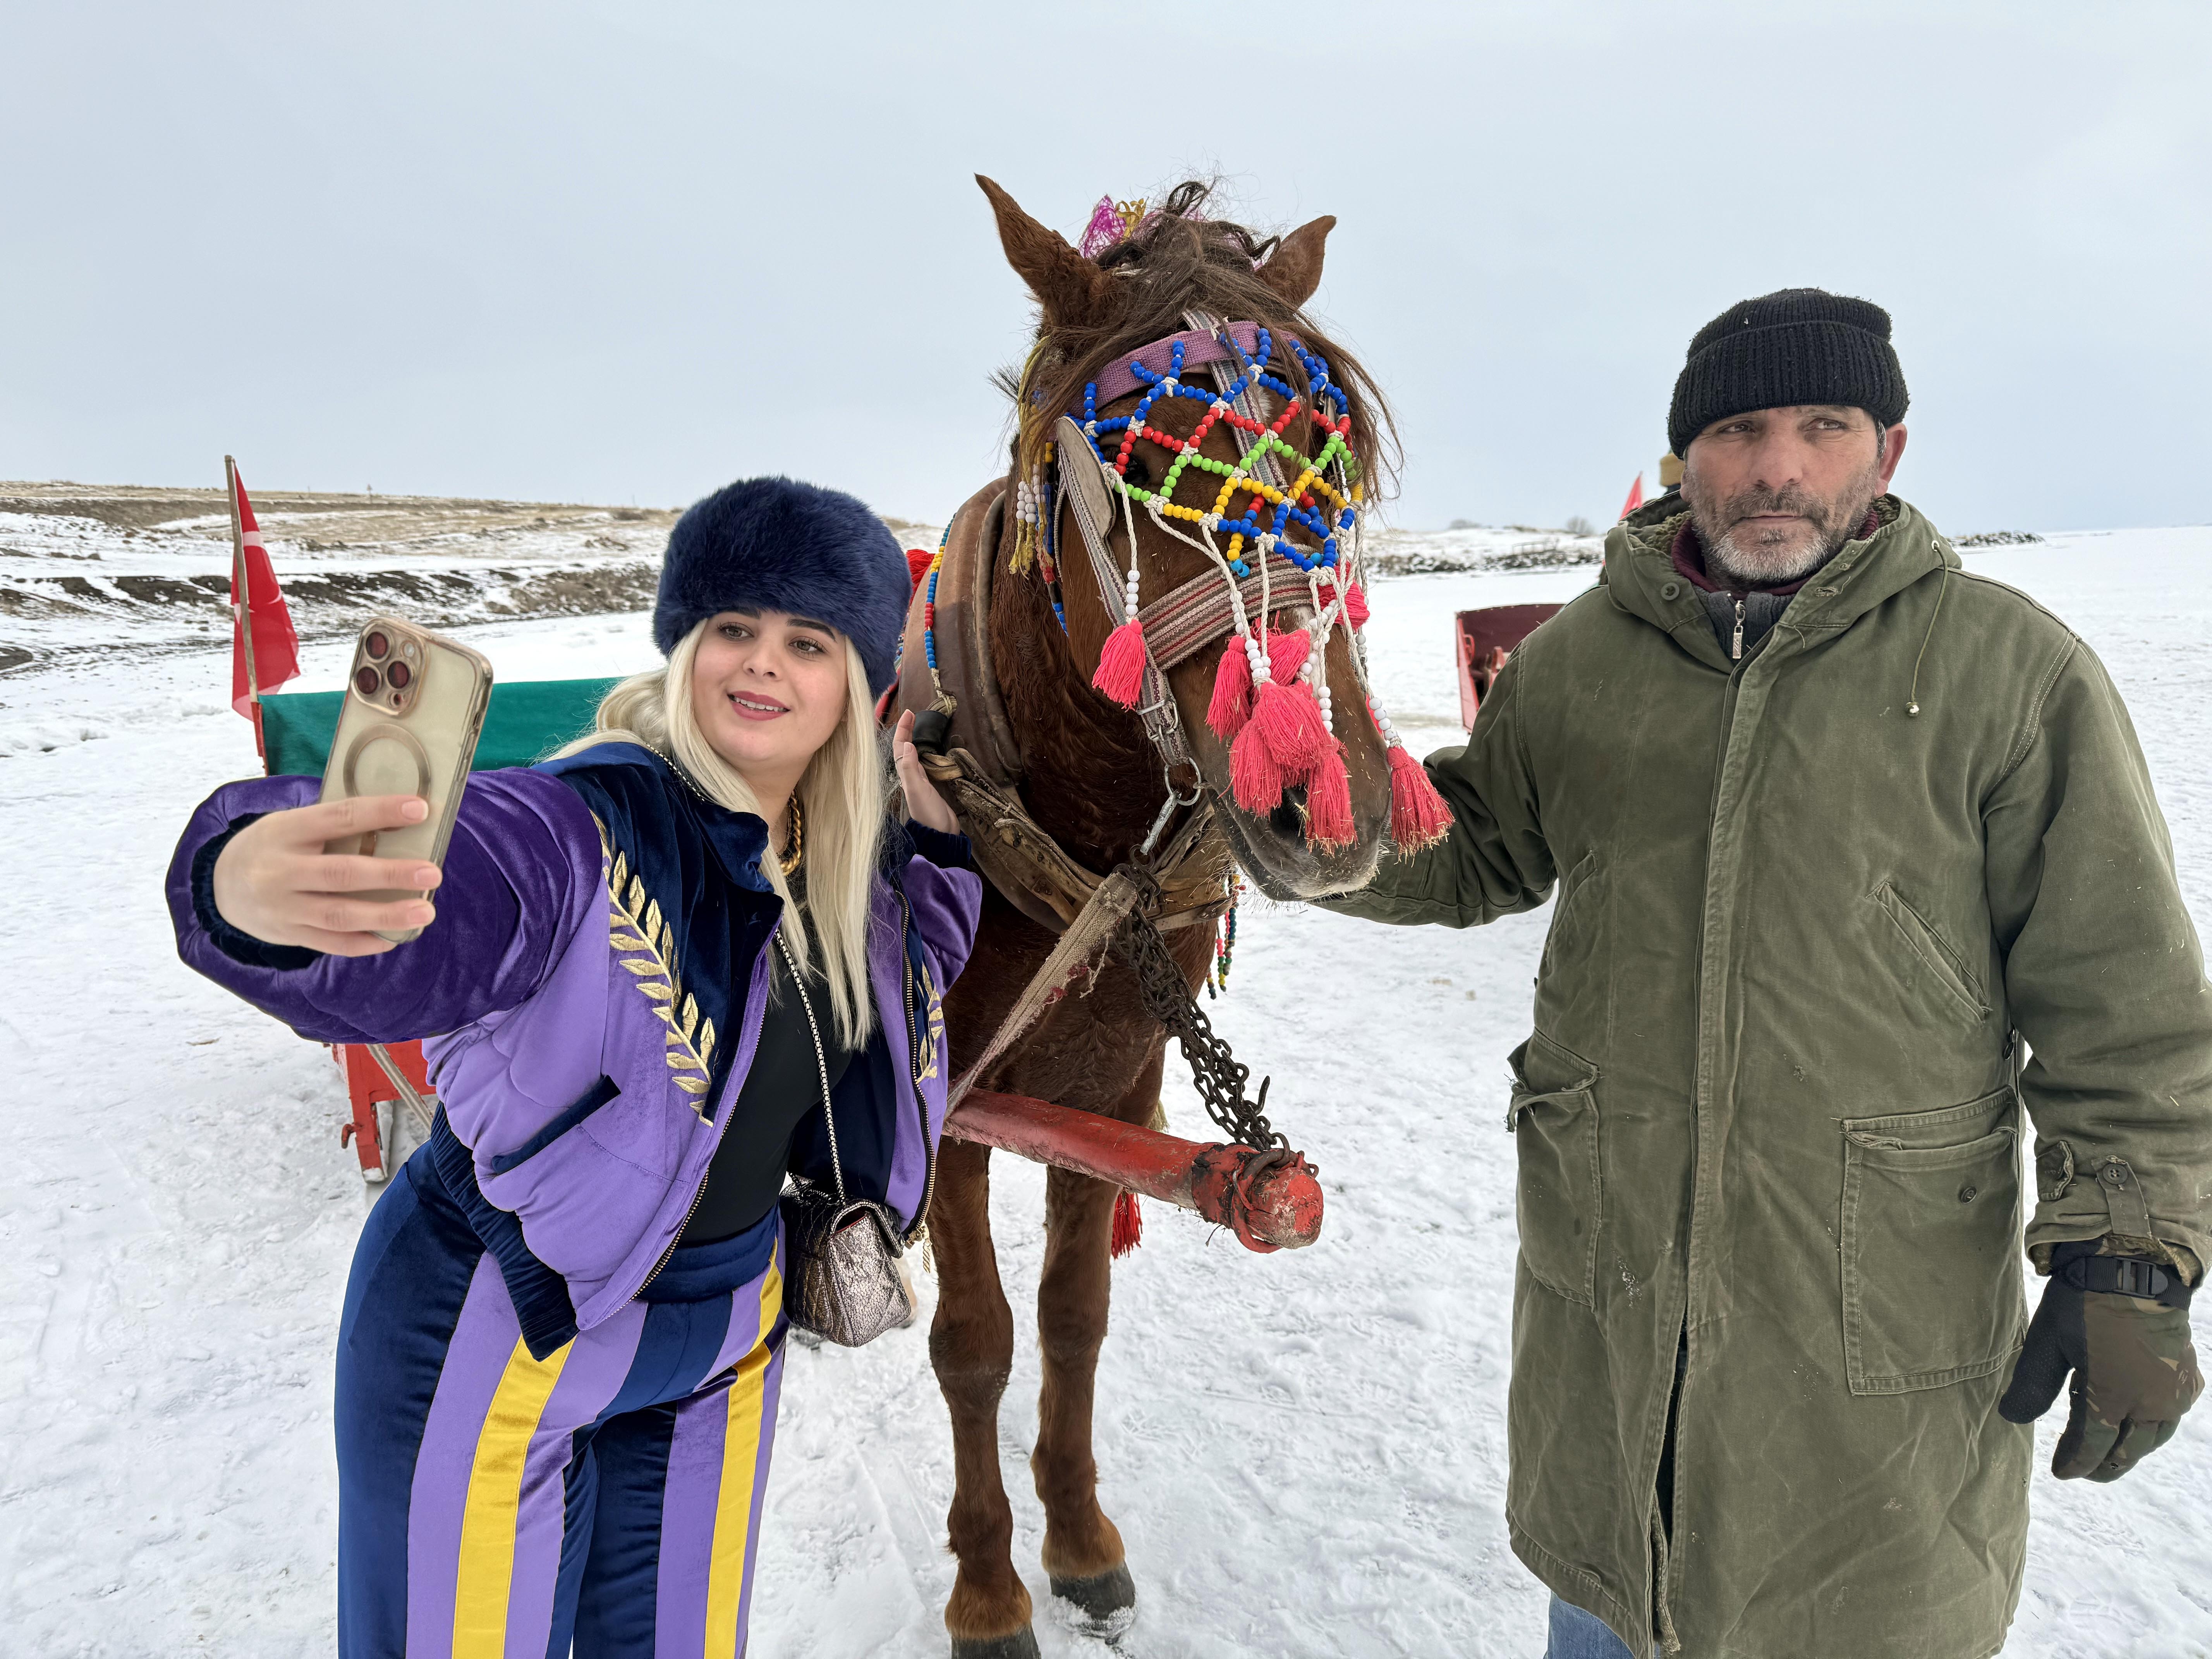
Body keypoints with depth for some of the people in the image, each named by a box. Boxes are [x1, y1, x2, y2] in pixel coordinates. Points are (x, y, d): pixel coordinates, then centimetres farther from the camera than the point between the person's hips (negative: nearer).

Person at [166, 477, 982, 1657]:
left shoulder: (851, 858, -6)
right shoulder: (576, 830, -27)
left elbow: (906, 977, 13)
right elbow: (399, 944, -46)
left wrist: (941, 840, -3)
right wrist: (253, 900, -68)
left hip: (724, 1332, 6)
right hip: (500, 1339, -5)